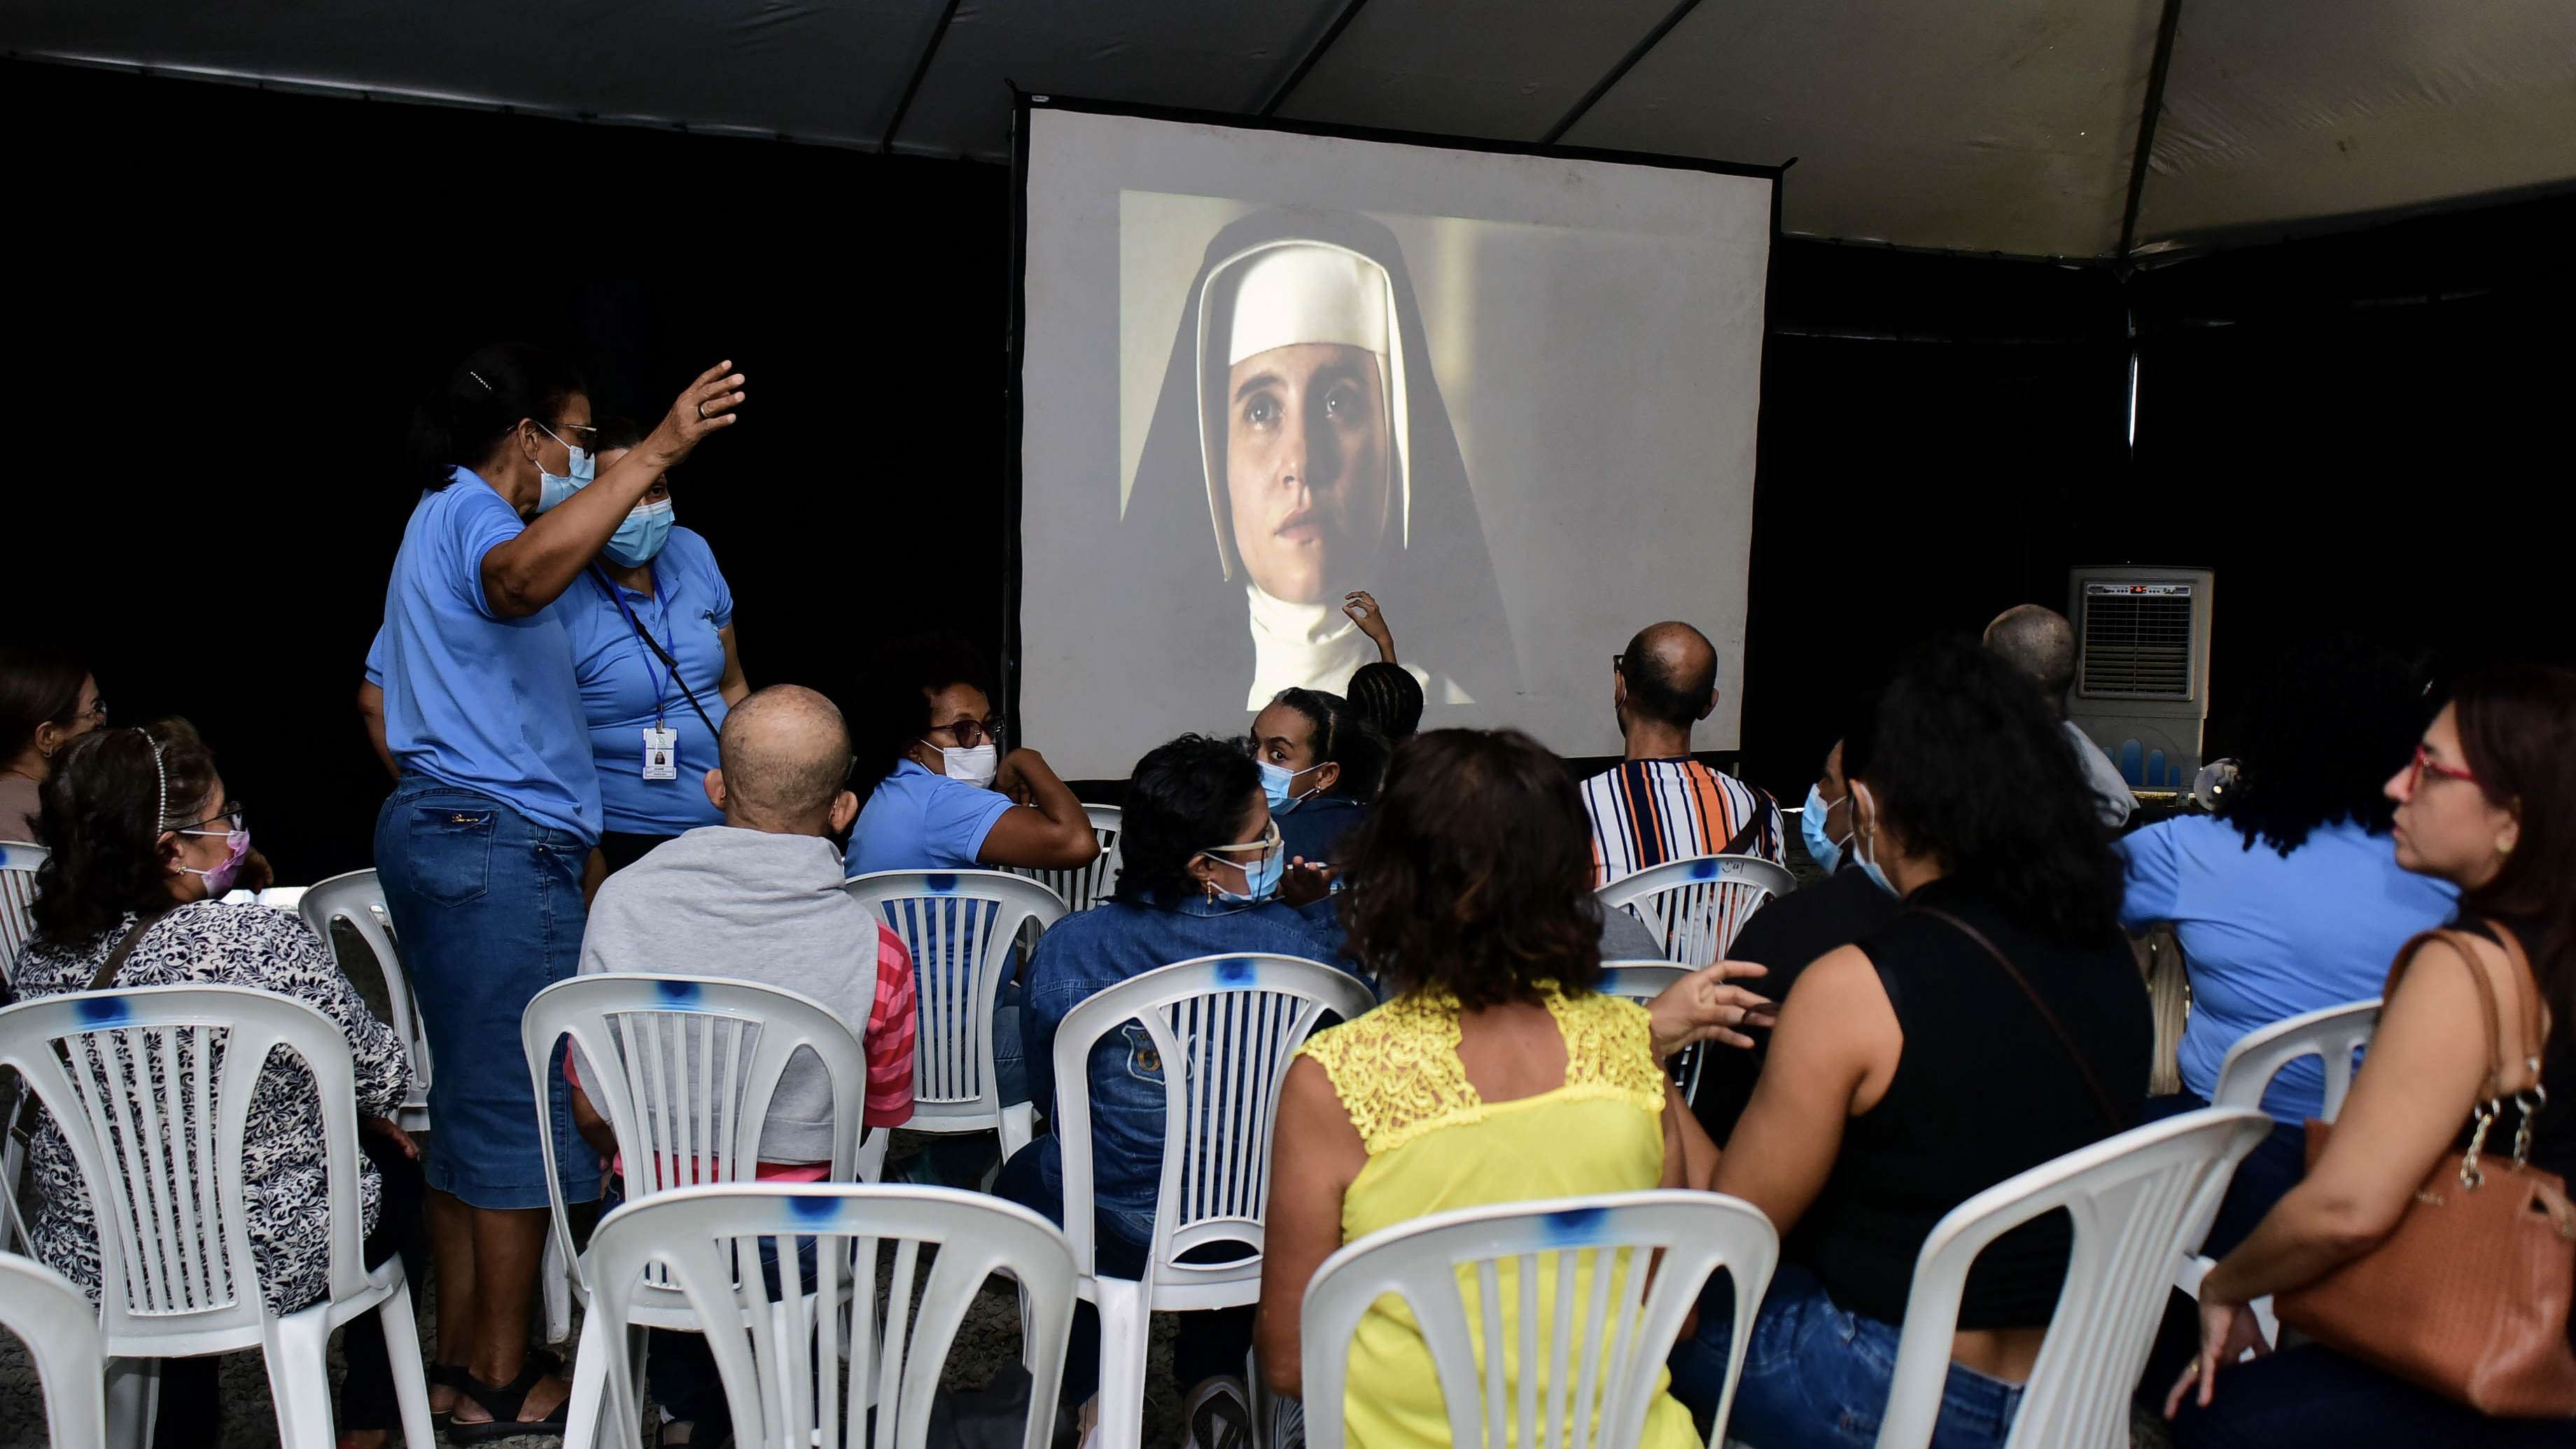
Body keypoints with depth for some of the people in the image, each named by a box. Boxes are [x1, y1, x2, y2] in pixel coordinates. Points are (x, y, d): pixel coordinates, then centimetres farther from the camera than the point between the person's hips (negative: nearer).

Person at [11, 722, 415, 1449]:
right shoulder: (263, 943, -25)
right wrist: (345, 1111, 12)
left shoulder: (41, 959, -7)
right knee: (394, 1166, 24)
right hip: (269, 1264, -4)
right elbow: (383, 1076, -14)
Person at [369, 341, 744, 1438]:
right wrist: (654, 452, -41)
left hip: (432, 829, 11)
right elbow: (524, 575, -39)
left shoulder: (443, 519, 22)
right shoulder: (472, 516, -11)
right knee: (518, 1109, -5)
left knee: (467, 1103, 14)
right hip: (502, 842, -11)